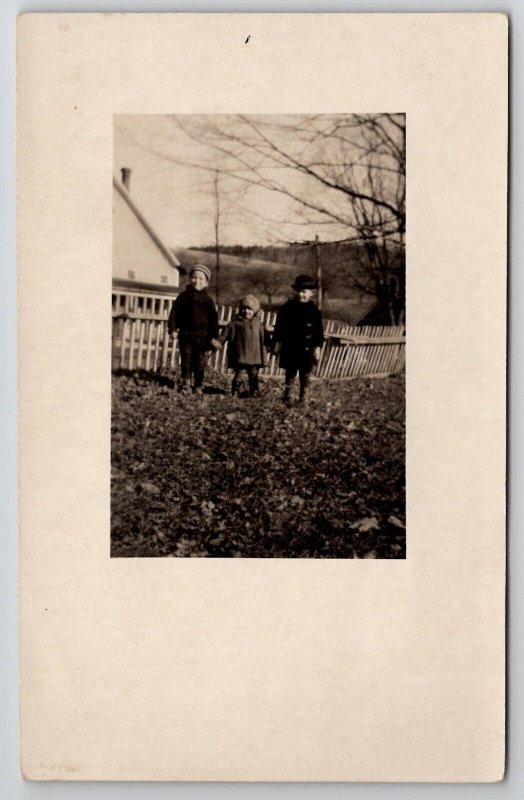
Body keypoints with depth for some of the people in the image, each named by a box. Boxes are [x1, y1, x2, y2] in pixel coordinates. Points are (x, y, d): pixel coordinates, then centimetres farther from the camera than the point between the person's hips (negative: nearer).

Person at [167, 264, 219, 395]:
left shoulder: (208, 300, 4)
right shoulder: (184, 296, 4)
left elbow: (213, 319, 5)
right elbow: (174, 312, 3)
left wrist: (213, 337, 2)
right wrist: (172, 329, -5)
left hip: (202, 336, 0)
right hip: (185, 334, 0)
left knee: (199, 361, 4)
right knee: (186, 359, 1)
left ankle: (198, 386, 12)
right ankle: (186, 383, 9)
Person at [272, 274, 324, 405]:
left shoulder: (314, 311, -2)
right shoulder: (288, 307, 0)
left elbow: (319, 331, 0)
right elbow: (279, 326, 4)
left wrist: (318, 347, -5)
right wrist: (277, 342, 1)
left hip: (307, 350, -1)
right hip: (290, 348, 1)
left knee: (305, 375, 6)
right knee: (290, 374, 8)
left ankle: (302, 398, 15)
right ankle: (287, 397, 15)